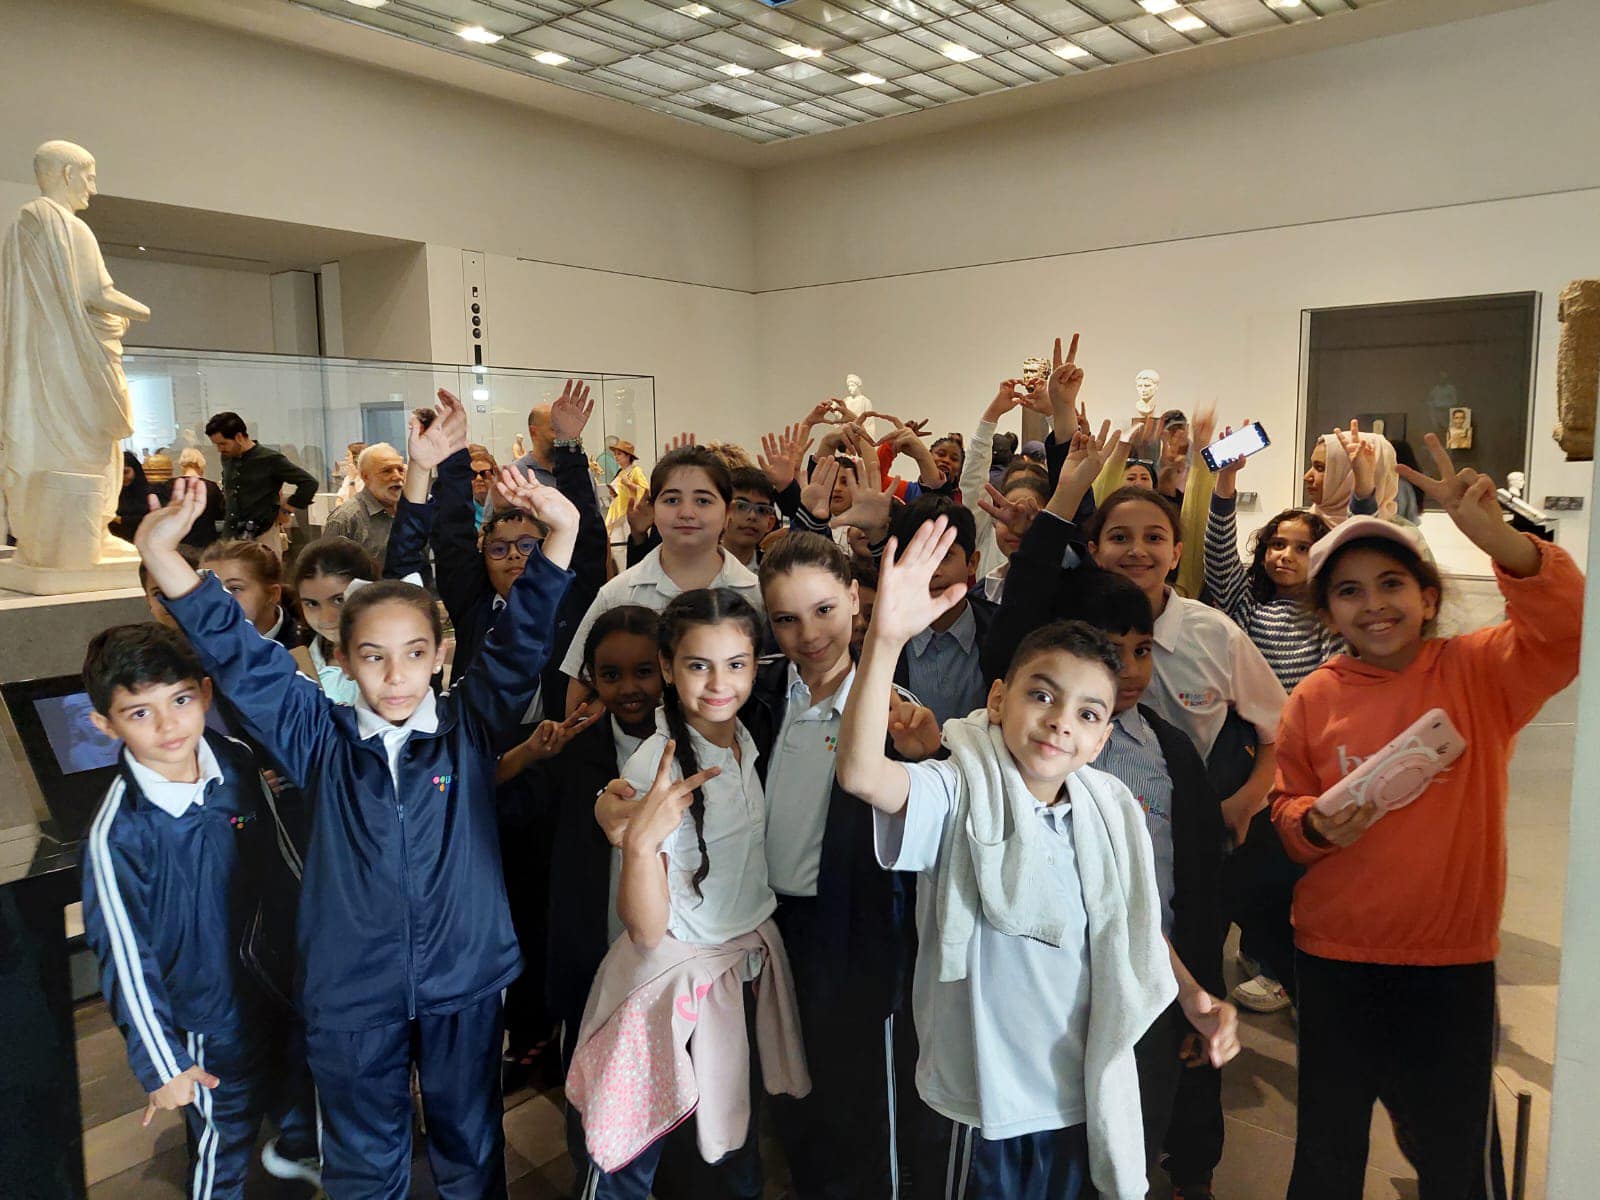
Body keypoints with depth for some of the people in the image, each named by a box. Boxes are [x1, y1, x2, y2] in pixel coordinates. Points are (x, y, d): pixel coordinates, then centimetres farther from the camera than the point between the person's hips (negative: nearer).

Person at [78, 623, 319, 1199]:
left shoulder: (238, 762, -13)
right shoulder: (116, 834, -27)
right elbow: (125, 956, -17)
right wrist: (161, 1063, -11)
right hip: (211, 1011, -5)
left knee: (314, 1074, 28)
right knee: (225, 1140, 17)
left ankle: (294, 1151, 59)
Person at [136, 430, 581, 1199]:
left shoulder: (471, 726, -7)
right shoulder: (320, 739, -5)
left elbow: (523, 641, -16)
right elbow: (242, 659, -11)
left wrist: (560, 531, -30)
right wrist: (162, 553, -22)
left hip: (465, 978, 0)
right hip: (351, 990, 0)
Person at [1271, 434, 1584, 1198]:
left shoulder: (1480, 672, -6)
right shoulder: (1315, 699, -3)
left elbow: (1569, 628, -23)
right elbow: (1285, 809, 4)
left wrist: (1495, 537, -36)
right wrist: (1317, 825, -18)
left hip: (1453, 961, -1)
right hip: (1335, 959, 1)